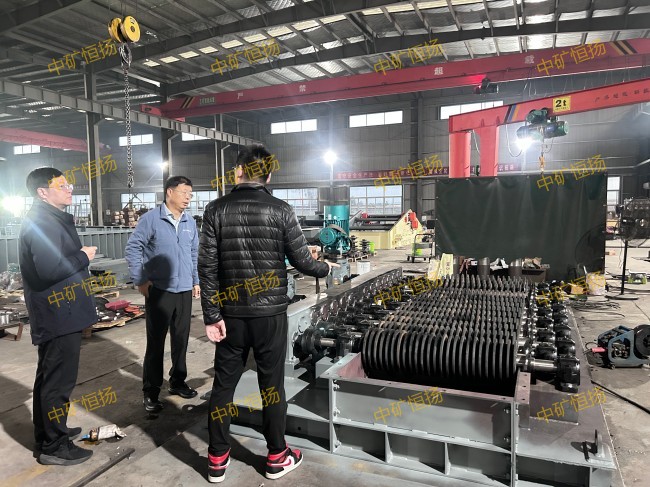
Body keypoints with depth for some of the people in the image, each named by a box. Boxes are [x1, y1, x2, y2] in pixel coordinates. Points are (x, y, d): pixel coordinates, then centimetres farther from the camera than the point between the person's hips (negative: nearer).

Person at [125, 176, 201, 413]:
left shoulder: (190, 222, 8)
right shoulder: (151, 219, -8)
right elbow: (132, 248, -7)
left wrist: (196, 281, 15)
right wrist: (140, 280, -9)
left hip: (185, 291, 5)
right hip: (159, 291, -5)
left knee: (181, 340, 13)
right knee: (155, 342, 3)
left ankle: (178, 382, 30)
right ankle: (151, 392, 15)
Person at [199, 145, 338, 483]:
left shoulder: (216, 210, -3)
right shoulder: (280, 211, -7)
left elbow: (207, 267, -6)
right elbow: (302, 262, -4)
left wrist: (212, 315, -1)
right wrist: (326, 269, 17)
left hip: (231, 313, 2)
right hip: (270, 312, -1)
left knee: (223, 383, 14)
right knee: (272, 384, 11)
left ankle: (217, 459, 26)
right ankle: (277, 458, 27)